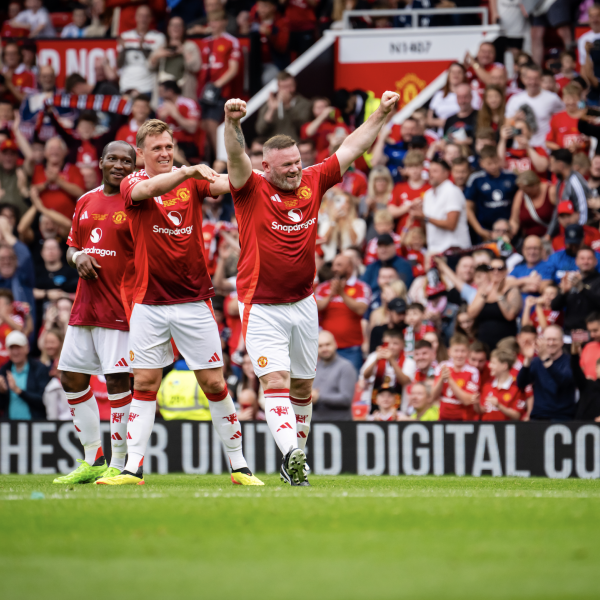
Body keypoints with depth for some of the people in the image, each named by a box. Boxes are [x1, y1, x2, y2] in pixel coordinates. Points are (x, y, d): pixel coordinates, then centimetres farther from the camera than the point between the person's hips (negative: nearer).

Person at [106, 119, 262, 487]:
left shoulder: (192, 181, 4)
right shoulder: (131, 184, 0)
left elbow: (224, 184, -16)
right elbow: (147, 189, -24)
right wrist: (188, 170, -40)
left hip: (194, 301, 0)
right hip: (149, 302, 0)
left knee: (214, 384, 1)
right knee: (144, 384, 1)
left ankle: (239, 466, 9)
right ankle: (134, 468, 4)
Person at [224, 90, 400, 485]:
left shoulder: (313, 182, 3)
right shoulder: (252, 189, -10)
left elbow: (351, 148, 9)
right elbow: (236, 157, -29)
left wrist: (383, 113, 6)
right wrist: (232, 122, -48)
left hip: (303, 303, 5)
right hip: (262, 307, -5)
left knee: (302, 385, 13)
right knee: (276, 382, -16)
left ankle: (296, 457, 27)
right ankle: (291, 453, -28)